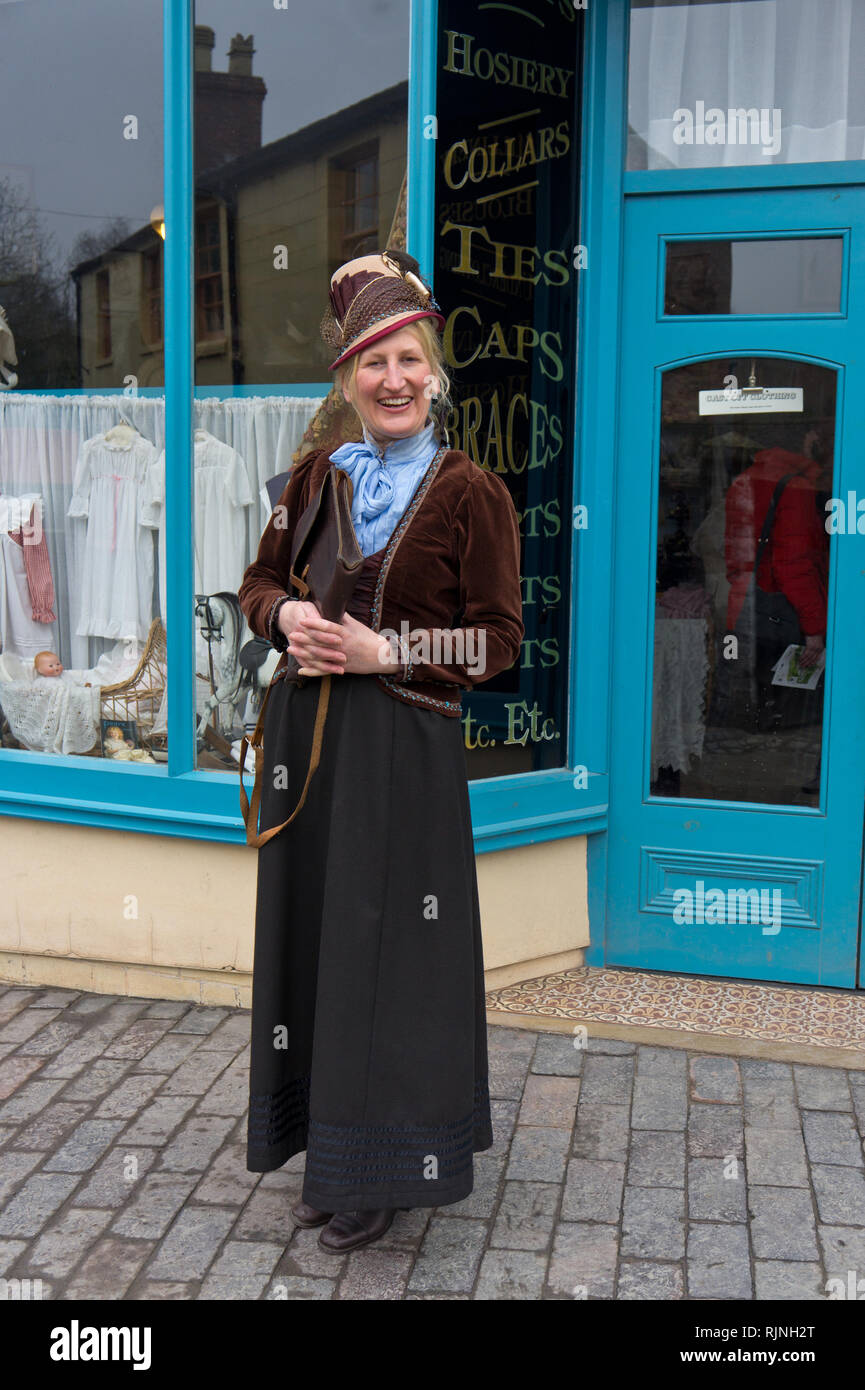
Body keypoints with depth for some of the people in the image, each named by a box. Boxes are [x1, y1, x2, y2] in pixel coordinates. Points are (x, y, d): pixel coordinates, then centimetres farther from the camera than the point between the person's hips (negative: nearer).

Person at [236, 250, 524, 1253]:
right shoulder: (314, 476, 9)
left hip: (404, 746, -5)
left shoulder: (471, 492, -5)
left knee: (391, 945, 2)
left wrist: (387, 651, -16)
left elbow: (499, 641, -6)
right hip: (306, 733, 5)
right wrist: (286, 617, -7)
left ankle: (384, 1168, 21)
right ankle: (324, 1148, 29)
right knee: (310, 934, 11)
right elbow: (260, 582, 16)